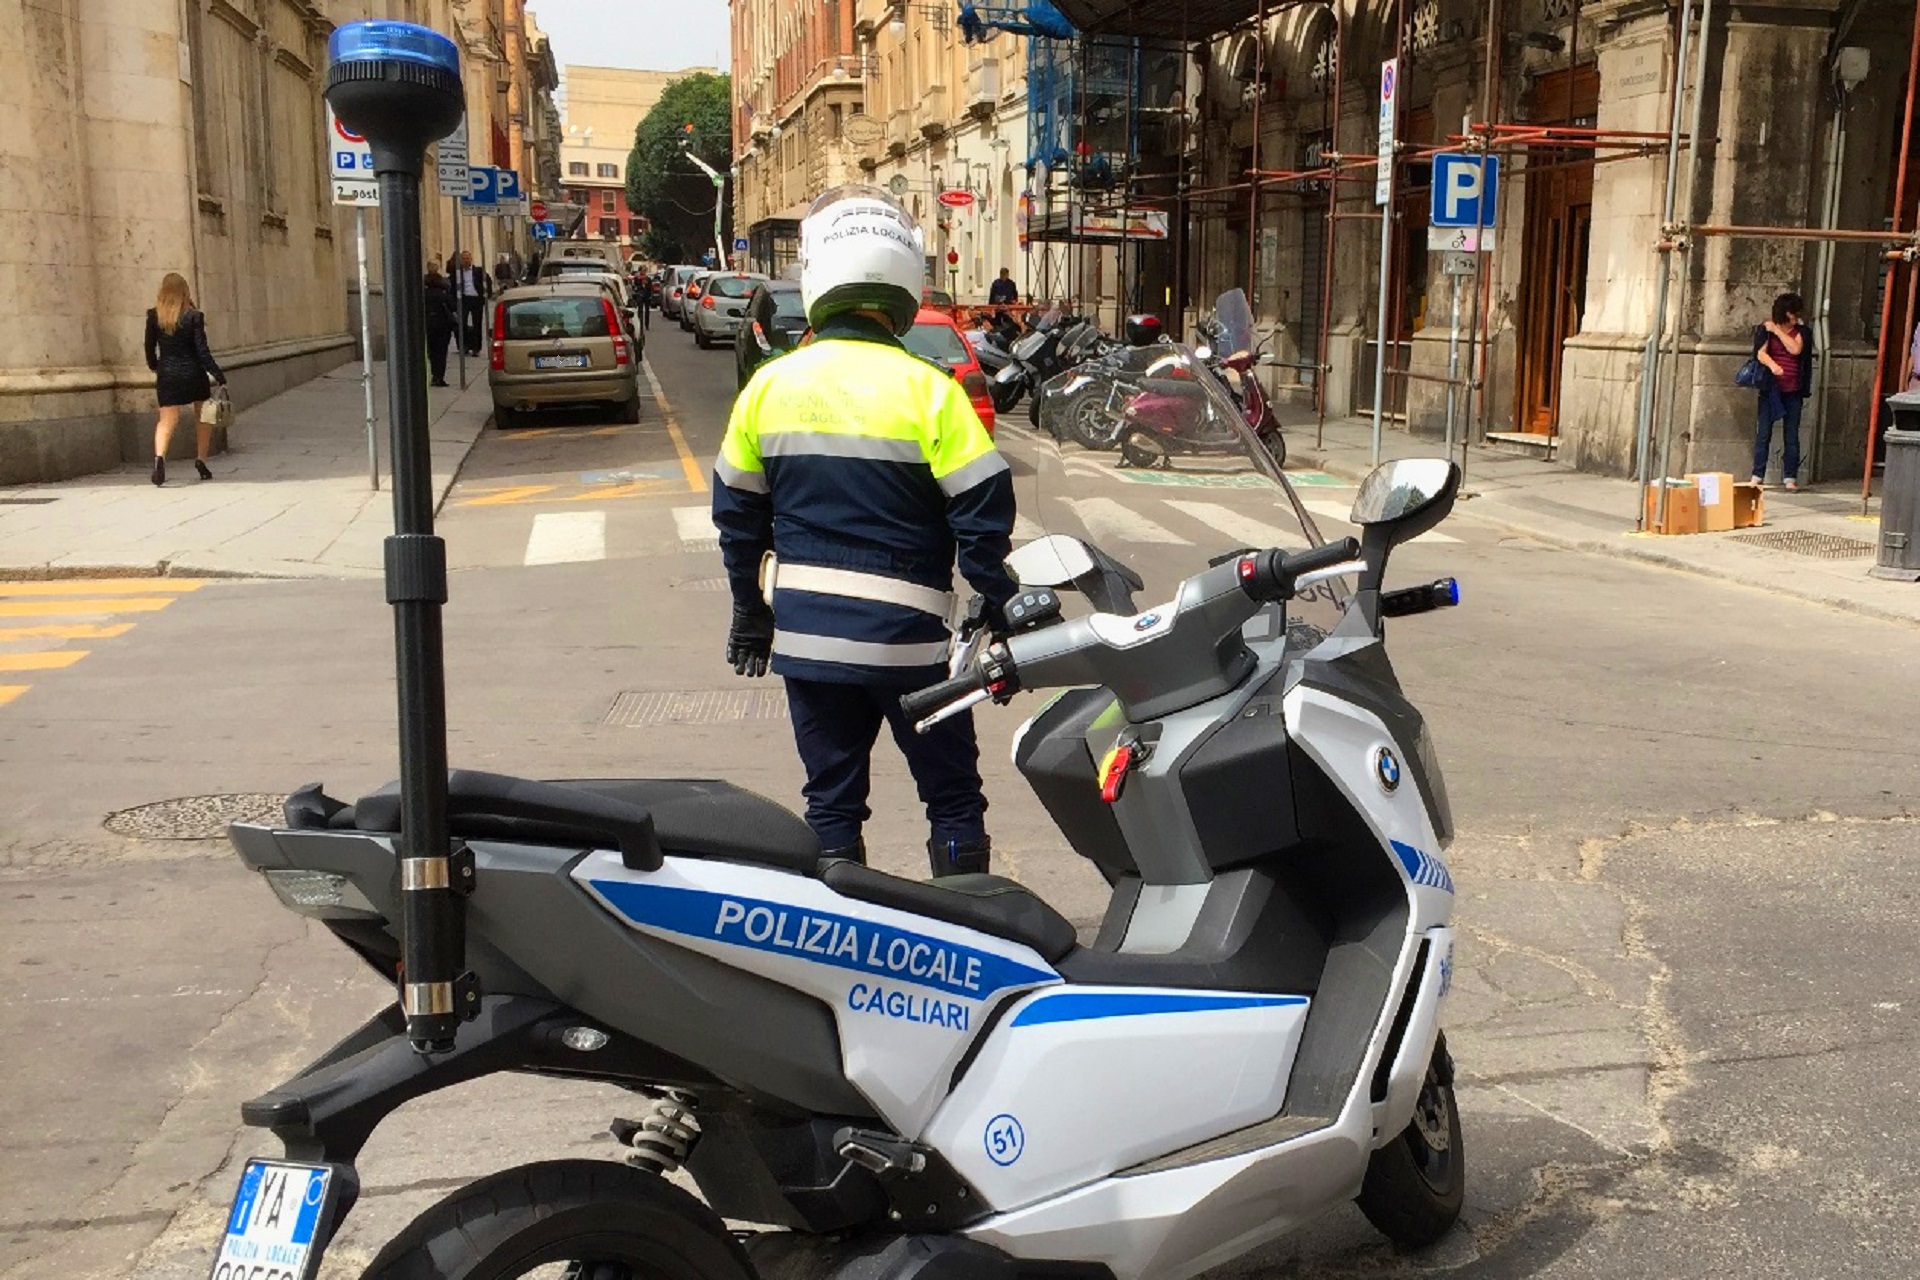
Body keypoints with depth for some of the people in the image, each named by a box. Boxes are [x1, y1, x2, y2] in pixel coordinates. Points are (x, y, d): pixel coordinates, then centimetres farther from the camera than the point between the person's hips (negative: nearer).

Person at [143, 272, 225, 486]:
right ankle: (201, 459, 16)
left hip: (167, 374, 1)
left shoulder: (154, 316, -1)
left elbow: (149, 347, 8)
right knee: (203, 416, 19)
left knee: (167, 419, -1)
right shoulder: (193, 317, -9)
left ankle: (159, 456, -26)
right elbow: (202, 351, -11)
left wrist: (154, 367, 28)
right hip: (193, 373, -1)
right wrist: (220, 377, -7)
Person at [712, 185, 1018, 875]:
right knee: (952, 797, 11)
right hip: (904, 636, -3)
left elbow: (736, 510, 10)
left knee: (831, 801, 14)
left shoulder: (767, 386, 1)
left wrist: (750, 608, 22)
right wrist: (1001, 613, 0)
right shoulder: (927, 389, -12)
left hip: (804, 631, 4)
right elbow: (983, 514, -13)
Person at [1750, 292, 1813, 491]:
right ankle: (1757, 476, 3)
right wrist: (1772, 365, -29)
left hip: (1793, 392, 1)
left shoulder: (1801, 332, 7)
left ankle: (1790, 478, 4)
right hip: (1770, 389, -1)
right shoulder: (1766, 330, 4)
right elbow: (1761, 353, -9)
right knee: (1763, 433, -2)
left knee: (1791, 435, 1)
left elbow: (1795, 349, -11)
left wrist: (1777, 331, -8)